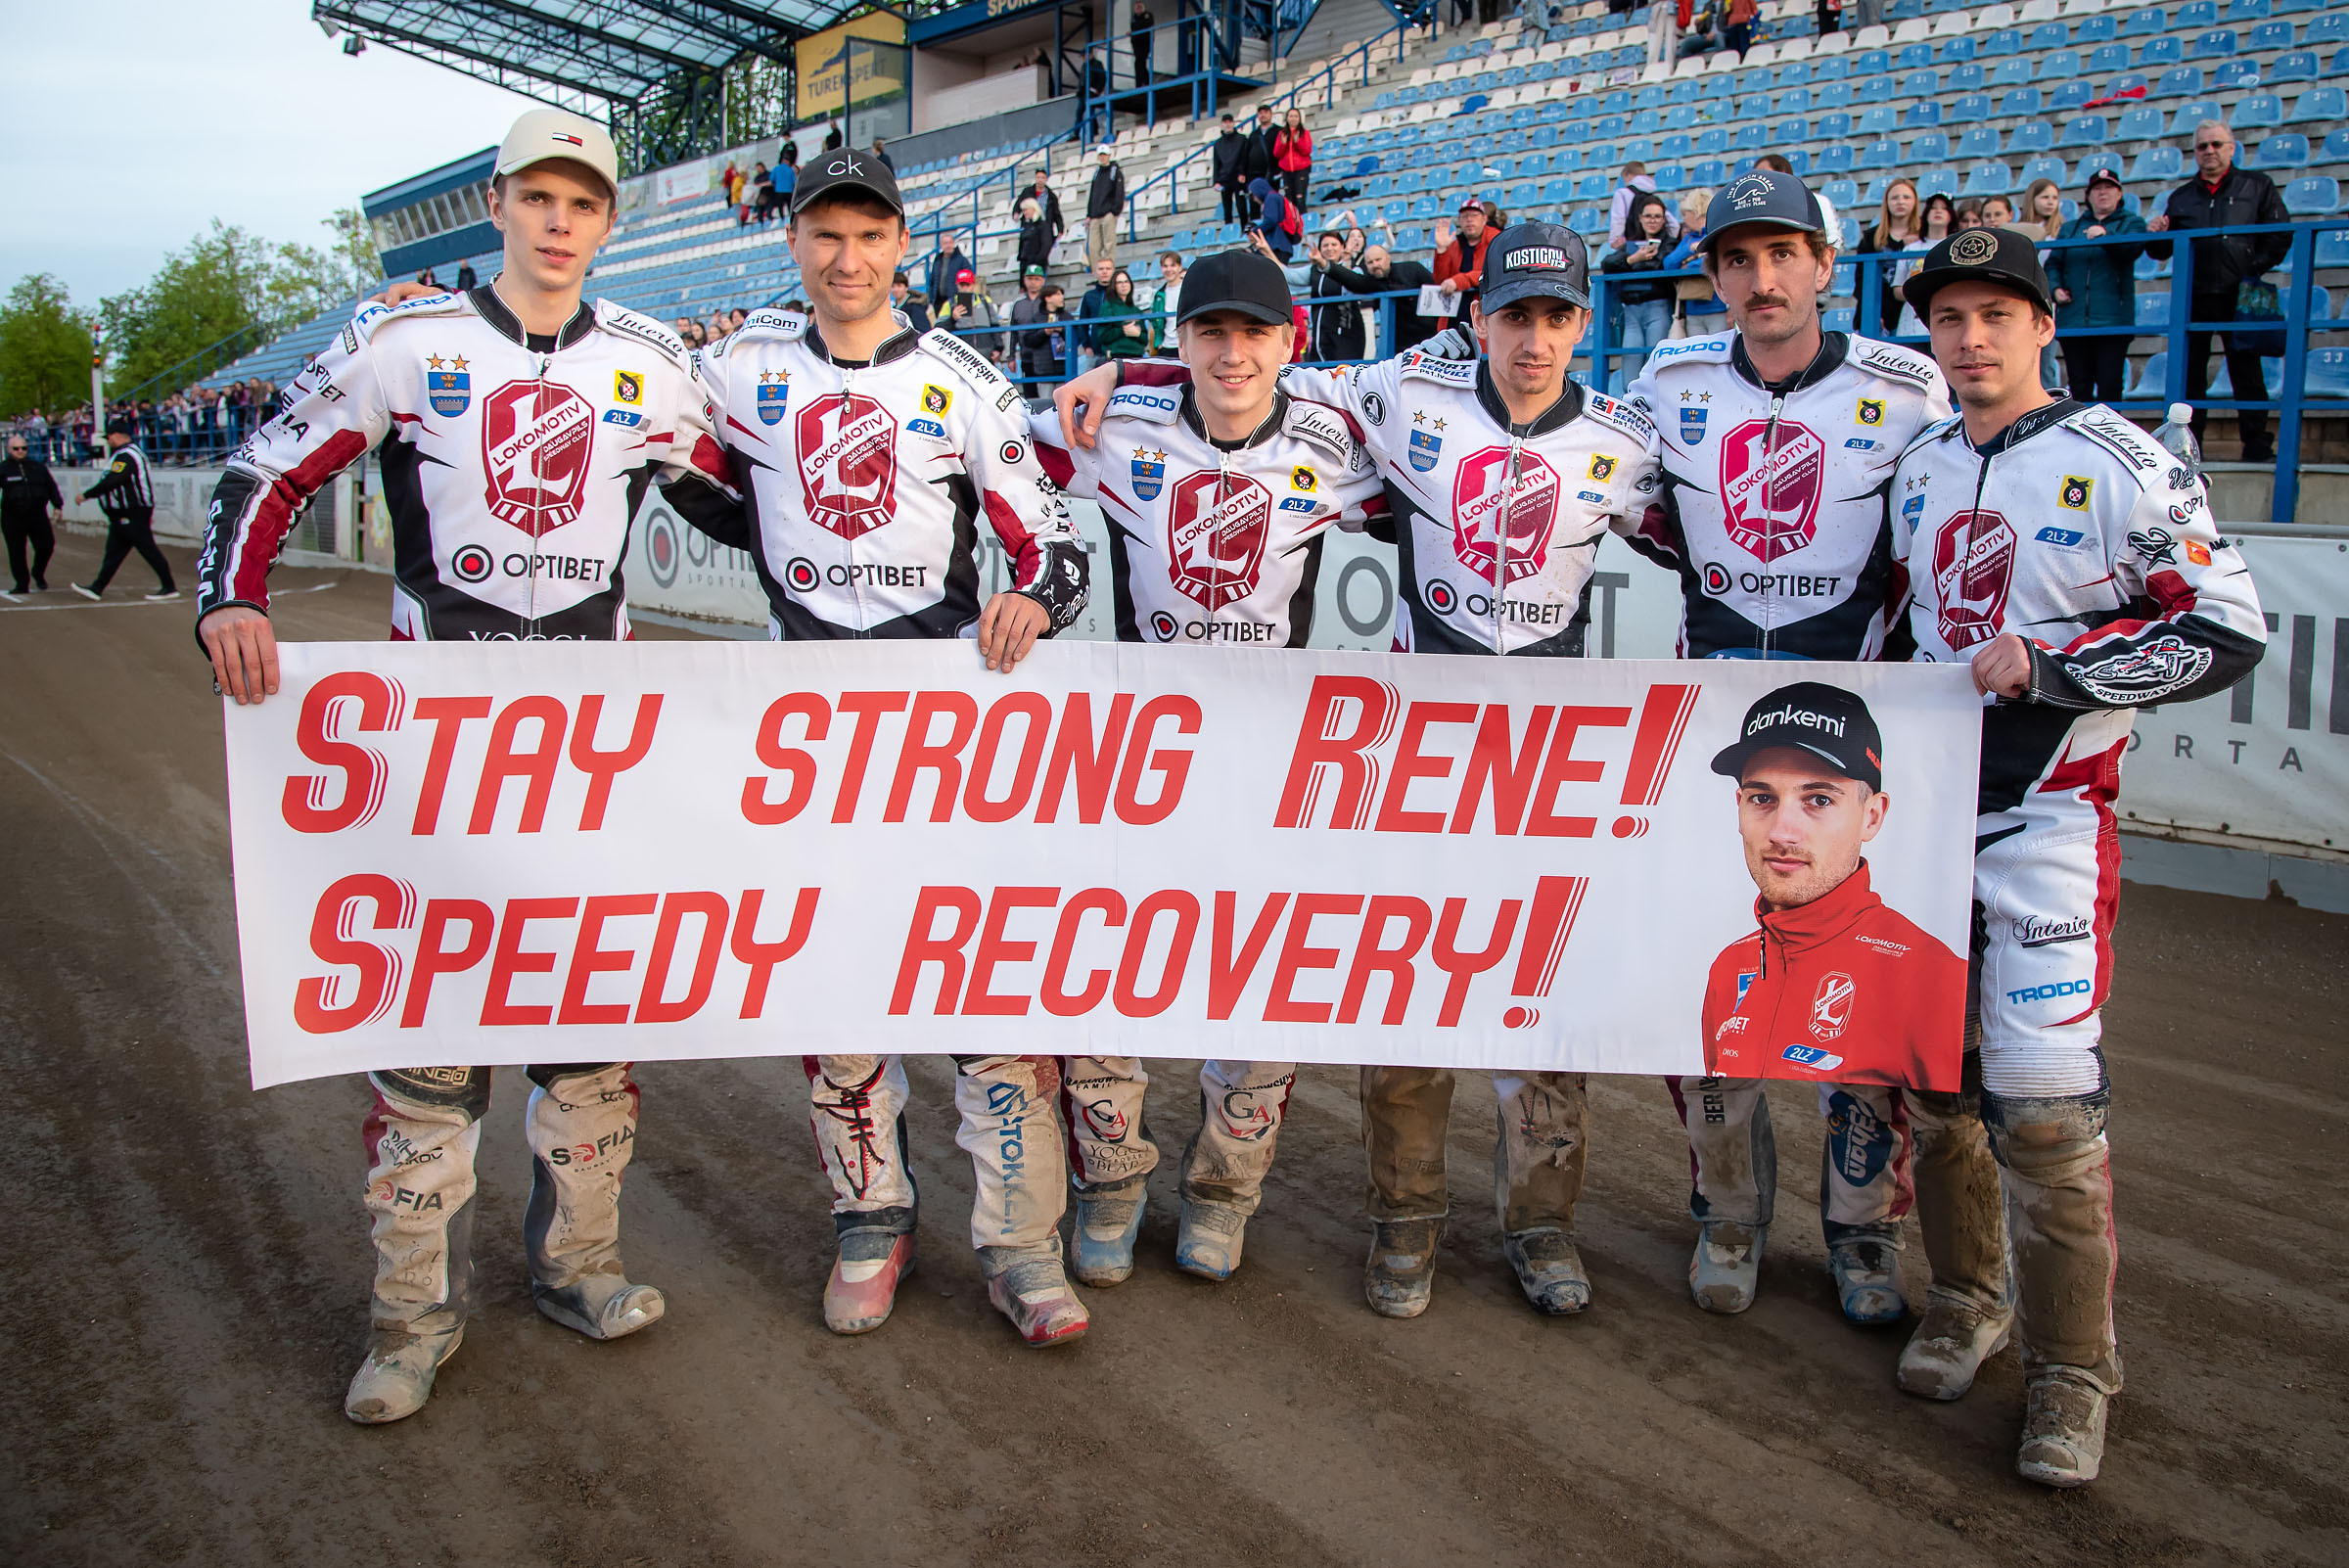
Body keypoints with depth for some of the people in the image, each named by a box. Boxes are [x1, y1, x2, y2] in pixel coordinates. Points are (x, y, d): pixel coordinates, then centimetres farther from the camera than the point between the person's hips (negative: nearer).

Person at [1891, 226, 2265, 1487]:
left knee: (2043, 1094, -10)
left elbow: (2228, 631, -11)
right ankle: (1967, 1298, 29)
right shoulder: (1919, 468, 12)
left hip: (2049, 814, -5)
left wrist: (2044, 664, -16)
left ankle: (2070, 1368, 5)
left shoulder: (2118, 464, -7)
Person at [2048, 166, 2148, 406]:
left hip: (2112, 320, -3)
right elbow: (2053, 263, 17)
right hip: (2072, 320, 3)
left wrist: (2105, 235, -29)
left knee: (2109, 384, -10)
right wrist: (2056, 288, -3)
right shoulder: (2070, 228, 20)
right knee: (2079, 385, 5)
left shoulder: (2131, 223, 10)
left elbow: (2132, 249, -11)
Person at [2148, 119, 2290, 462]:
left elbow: (2281, 235, 5)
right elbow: (2162, 250, 18)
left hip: (2239, 296, -2)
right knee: (2189, 372, 0)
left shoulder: (2257, 186, 12)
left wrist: (2255, 271, -9)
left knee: (2247, 372, -2)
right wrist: (2157, 231, -4)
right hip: (2194, 296, 2)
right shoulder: (2181, 197, 19)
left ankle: (2256, 445, 1)